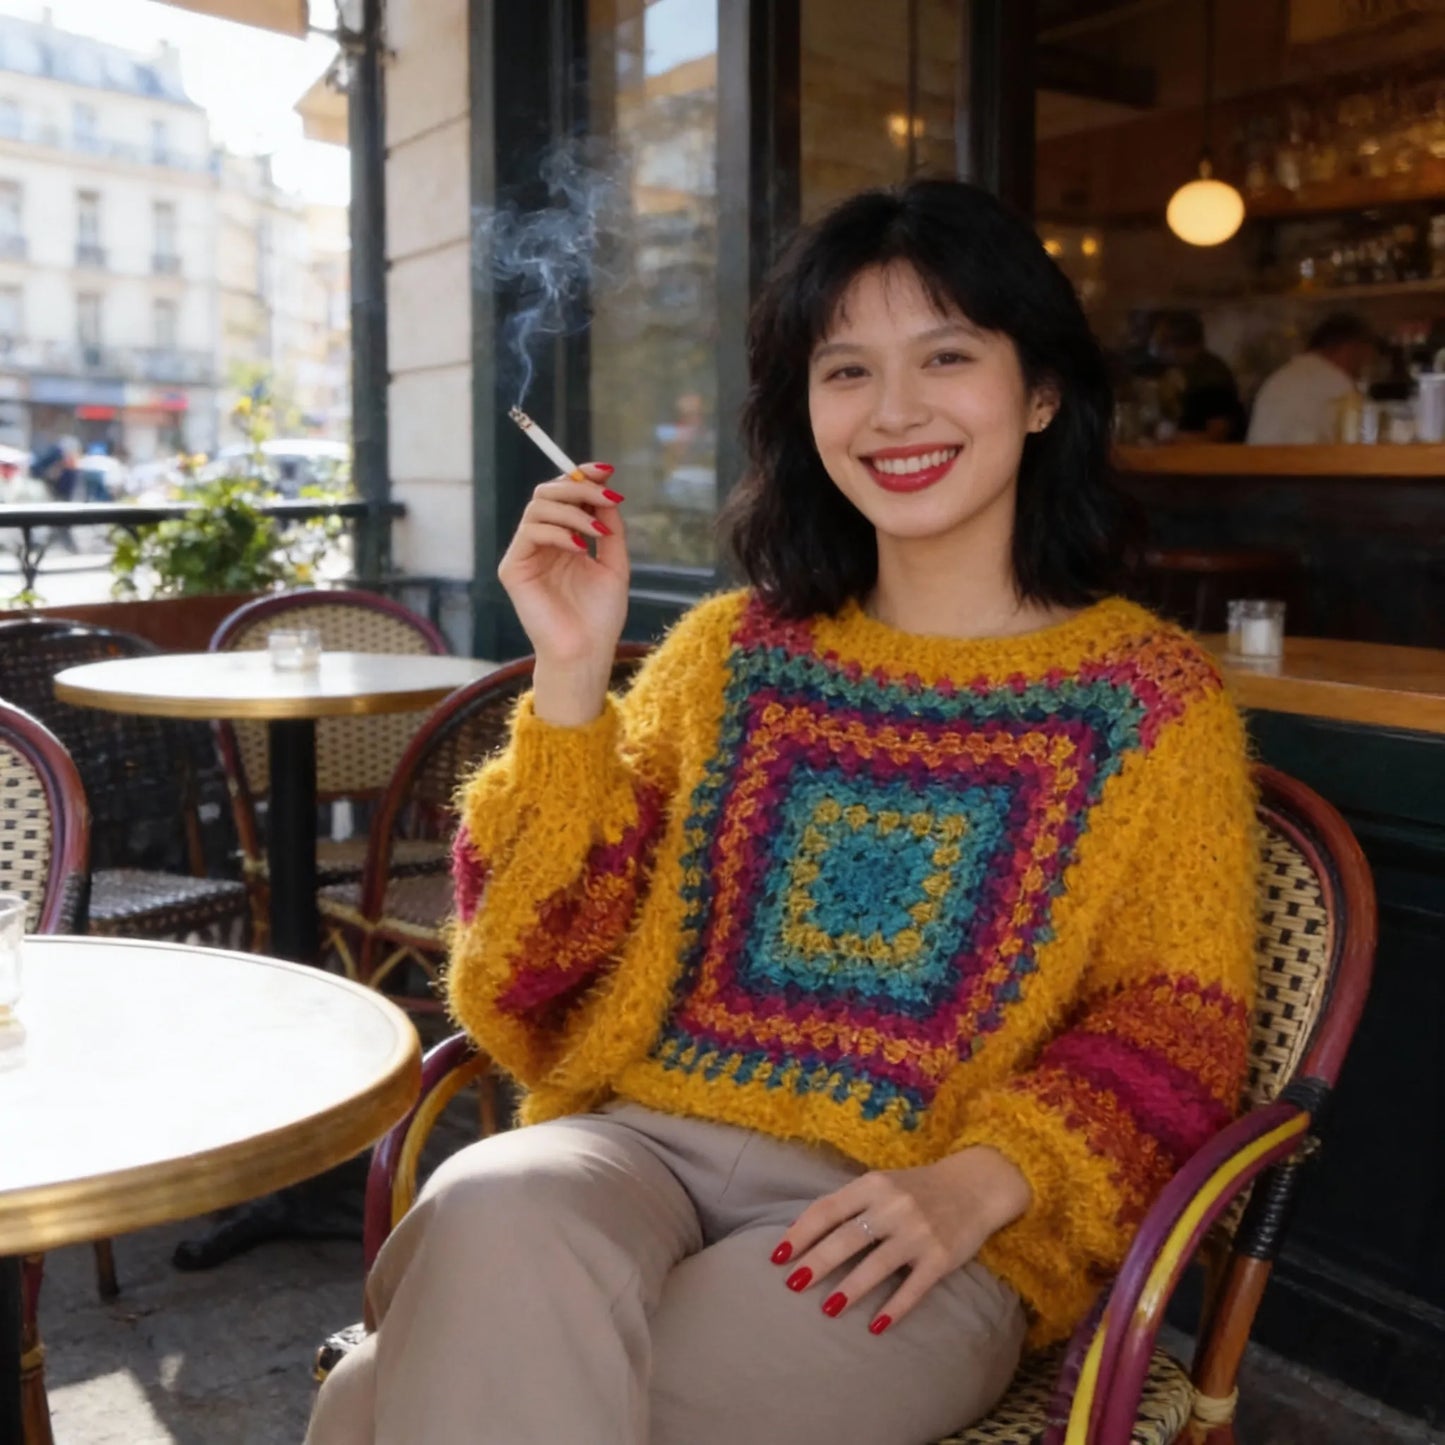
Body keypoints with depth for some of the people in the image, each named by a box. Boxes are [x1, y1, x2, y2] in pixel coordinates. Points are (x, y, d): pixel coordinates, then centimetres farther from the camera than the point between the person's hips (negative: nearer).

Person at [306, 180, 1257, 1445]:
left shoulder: (1152, 698, 5)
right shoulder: (731, 651, 12)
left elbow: (1169, 1025, 1)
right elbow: (535, 953, 8)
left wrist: (978, 1183, -16)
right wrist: (572, 676, -5)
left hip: (906, 1249, -3)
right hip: (640, 1140, 3)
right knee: (493, 1216, -33)